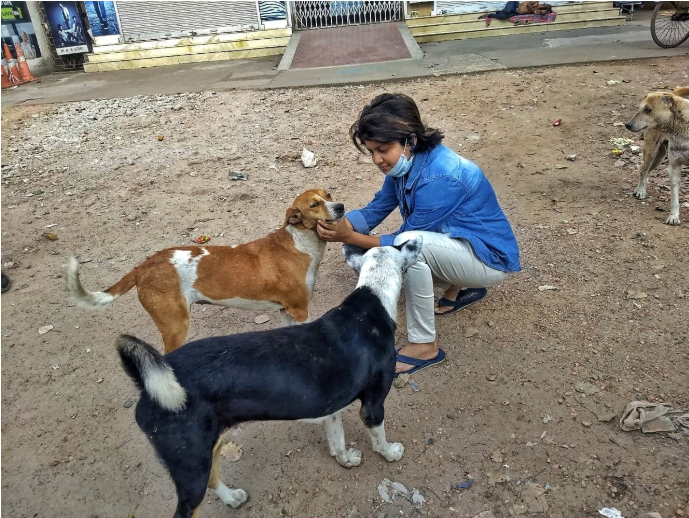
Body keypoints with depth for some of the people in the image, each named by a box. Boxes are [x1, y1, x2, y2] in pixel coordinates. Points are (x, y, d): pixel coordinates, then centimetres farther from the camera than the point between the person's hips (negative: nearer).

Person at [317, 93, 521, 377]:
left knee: (410, 244, -35)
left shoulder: (439, 178, -31)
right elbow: (375, 210, -4)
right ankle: (459, 288, 13)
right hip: (454, 245, 9)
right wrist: (340, 223, -24)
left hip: (490, 256, -9)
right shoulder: (406, 163, -5)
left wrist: (350, 237, -25)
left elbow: (405, 240, -24)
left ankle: (424, 345, -18)